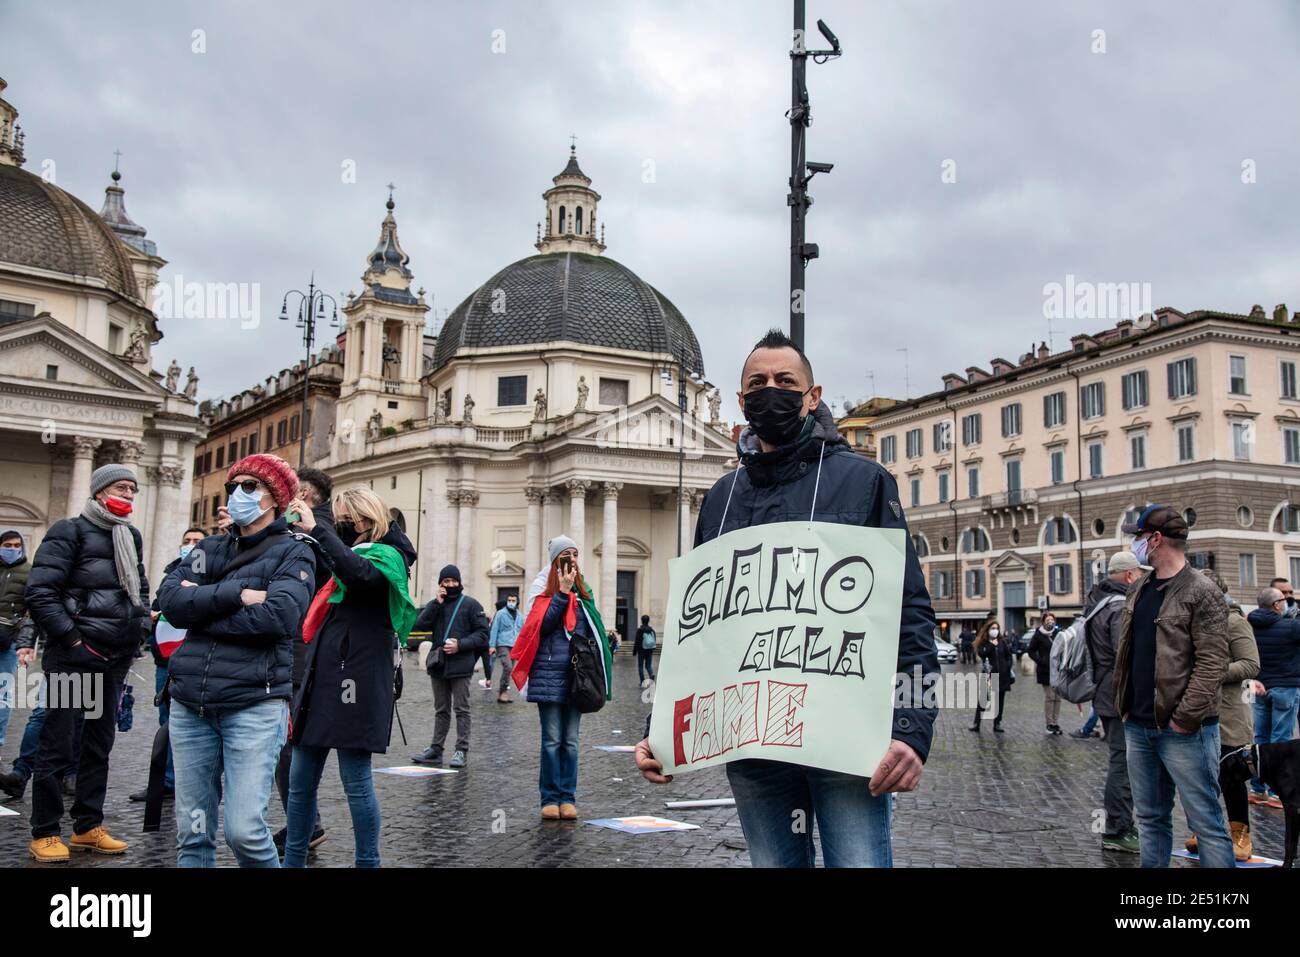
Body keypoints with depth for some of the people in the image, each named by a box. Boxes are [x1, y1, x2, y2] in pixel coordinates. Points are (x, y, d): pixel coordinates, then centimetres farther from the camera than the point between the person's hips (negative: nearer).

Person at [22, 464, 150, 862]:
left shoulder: (131, 536, 14)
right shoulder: (70, 531, -7)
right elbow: (40, 591, -13)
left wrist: (140, 625, 10)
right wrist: (72, 638, -15)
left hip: (115, 658, 7)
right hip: (73, 657, -7)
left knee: (99, 744, 12)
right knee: (58, 747, -1)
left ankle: (88, 827, 21)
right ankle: (44, 833, 9)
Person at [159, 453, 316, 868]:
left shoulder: (293, 553, 2)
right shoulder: (209, 547, 16)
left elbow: (279, 616, -16)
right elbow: (170, 599, -1)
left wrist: (201, 606, -6)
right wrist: (235, 595, -14)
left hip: (255, 704, -5)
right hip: (190, 704, 5)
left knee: (244, 829, -11)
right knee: (192, 833, 8)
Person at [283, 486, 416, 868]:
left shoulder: (386, 557, -4)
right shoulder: (346, 557, 20)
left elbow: (360, 574, -30)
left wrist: (316, 529, -28)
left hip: (356, 680, -8)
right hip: (322, 678, 8)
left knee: (356, 780, -3)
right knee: (300, 781, 10)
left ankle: (367, 861, 8)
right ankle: (293, 860, 20)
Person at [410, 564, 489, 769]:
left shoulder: (470, 604, -2)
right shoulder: (435, 604, 12)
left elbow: (482, 633, -5)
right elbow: (420, 625, -4)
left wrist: (460, 645, -16)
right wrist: (437, 603, -10)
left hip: (460, 666, -5)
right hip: (438, 665, 5)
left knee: (461, 708, -1)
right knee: (441, 710, 14)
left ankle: (462, 750, 2)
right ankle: (435, 749, 19)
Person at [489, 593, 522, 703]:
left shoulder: (520, 616, 14)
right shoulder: (501, 614, -1)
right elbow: (494, 630, -3)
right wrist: (492, 645, -10)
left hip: (515, 647, 5)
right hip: (503, 645, -5)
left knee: (508, 669, 8)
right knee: (507, 667, -20)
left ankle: (501, 694, 15)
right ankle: (503, 692, -12)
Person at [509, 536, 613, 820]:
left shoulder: (583, 593, 15)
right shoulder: (544, 591, 2)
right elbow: (543, 625, -13)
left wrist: (606, 642, 6)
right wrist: (562, 592, -15)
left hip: (576, 673, 4)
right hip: (549, 672, -4)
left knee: (571, 740, 6)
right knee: (552, 740, -2)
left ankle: (568, 799, 10)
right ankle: (550, 799, 5)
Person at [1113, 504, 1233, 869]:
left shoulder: (1201, 593, -11)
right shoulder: (1139, 588, 12)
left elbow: (1211, 664, -16)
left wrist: (1184, 719, -18)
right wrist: (1123, 703, 11)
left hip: (1183, 730, -7)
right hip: (1138, 726, 7)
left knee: (1206, 821, -1)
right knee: (1151, 818, 14)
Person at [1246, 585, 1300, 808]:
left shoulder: (1251, 626, 2)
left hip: (1261, 688, 6)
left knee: (1260, 738, 11)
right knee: (1281, 741, -2)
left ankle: (1257, 789, 15)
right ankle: (1275, 792, -1)